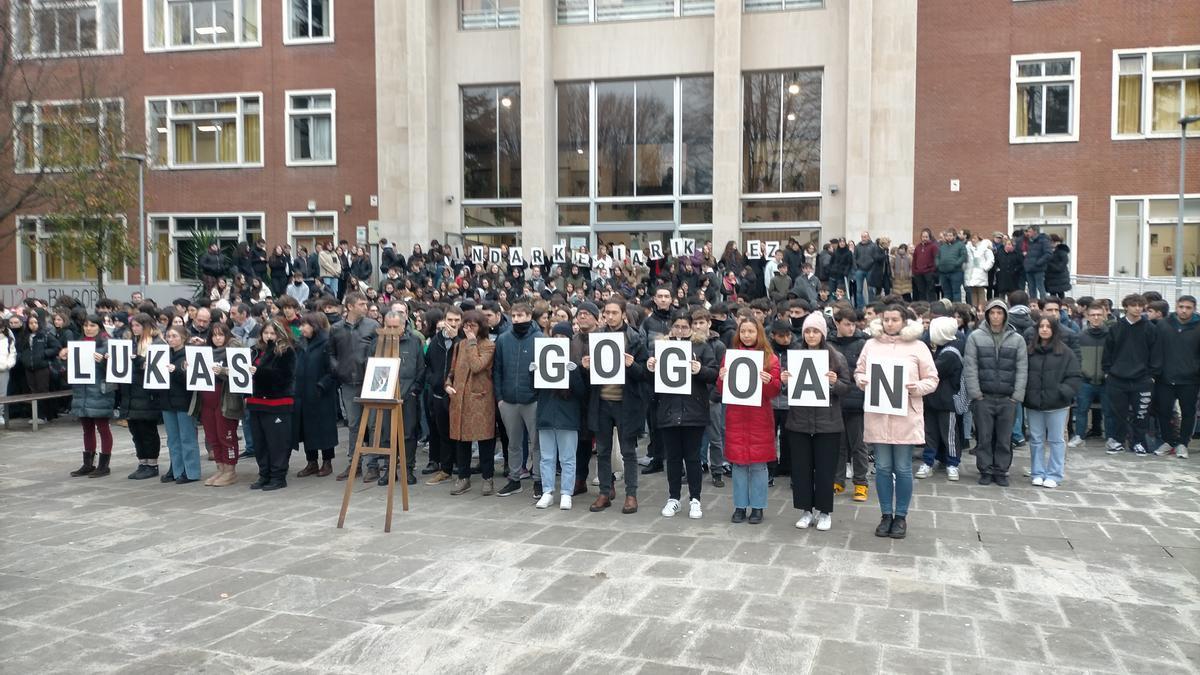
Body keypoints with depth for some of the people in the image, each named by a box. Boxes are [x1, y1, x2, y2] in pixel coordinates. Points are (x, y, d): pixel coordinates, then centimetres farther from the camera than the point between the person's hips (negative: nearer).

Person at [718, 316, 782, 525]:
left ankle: (757, 507, 13)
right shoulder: (730, 355, 6)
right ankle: (740, 506, 14)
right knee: (738, 462, 5)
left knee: (758, 464, 2)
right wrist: (722, 378, -14)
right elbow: (721, 389, 7)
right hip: (735, 416, 2)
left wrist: (768, 381, -21)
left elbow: (775, 392, -1)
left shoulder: (770, 358, 1)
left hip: (760, 417, -2)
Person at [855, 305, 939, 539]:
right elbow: (858, 371, 14)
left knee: (903, 468, 4)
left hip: (905, 417, -2)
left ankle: (901, 516, 17)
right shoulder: (871, 344, 6)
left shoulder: (917, 346, 0)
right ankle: (886, 515, 19)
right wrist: (861, 380, -8)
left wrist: (918, 387, -16)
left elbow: (932, 379, 2)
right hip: (877, 415, 2)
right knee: (882, 467, 8)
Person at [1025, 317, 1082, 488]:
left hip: (1057, 405, -2)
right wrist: (1024, 394, -4)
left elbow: (1074, 377, -4)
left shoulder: (1065, 352, -2)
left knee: (1056, 440, 5)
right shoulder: (1029, 351, 5)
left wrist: (1063, 392, -16)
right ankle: (1038, 473, 19)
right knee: (1036, 440, 9)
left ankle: (1054, 475, 12)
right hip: (1033, 404, 2)